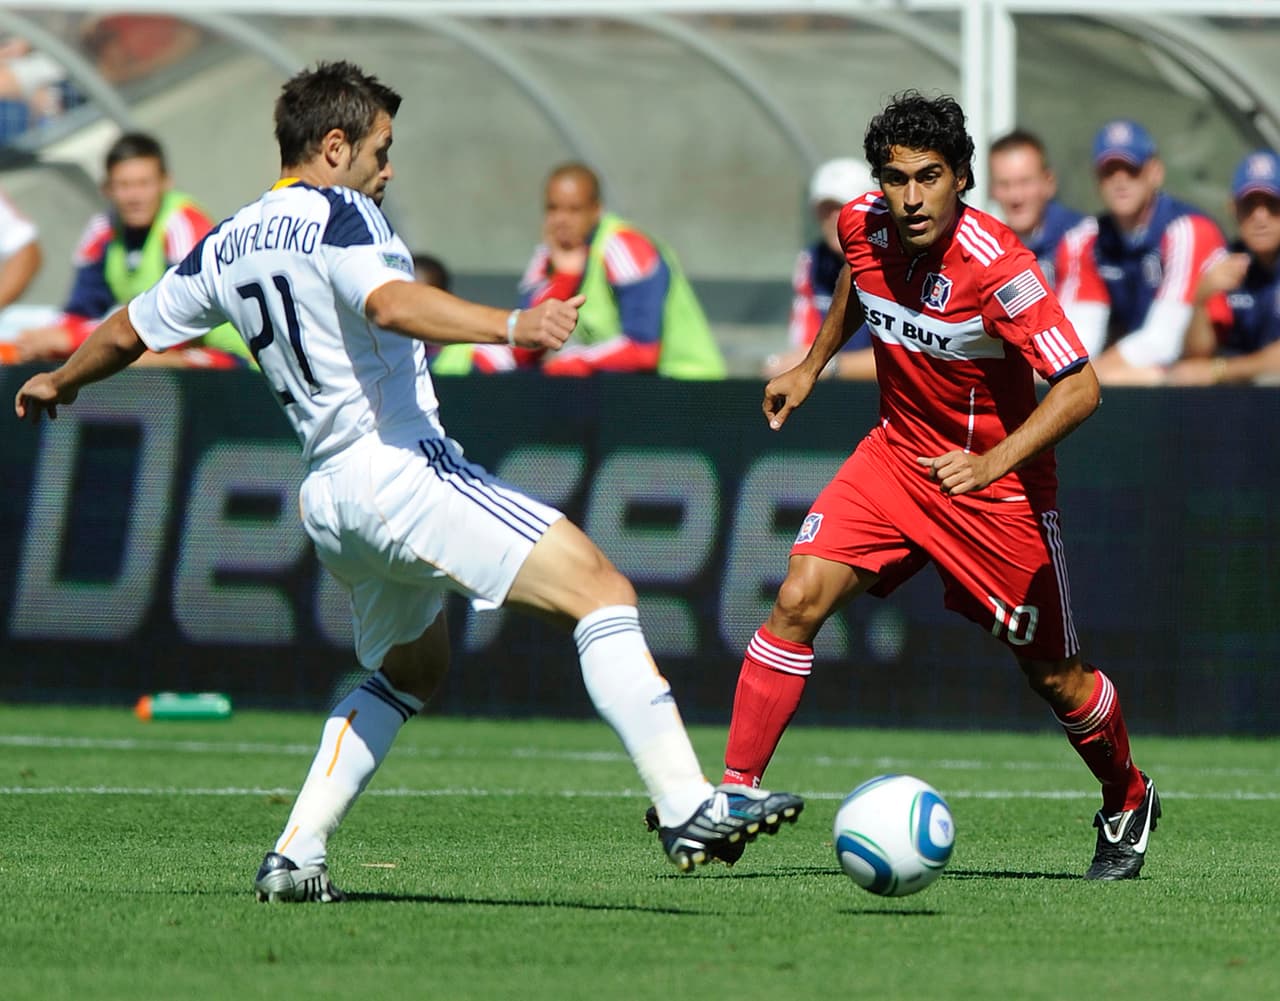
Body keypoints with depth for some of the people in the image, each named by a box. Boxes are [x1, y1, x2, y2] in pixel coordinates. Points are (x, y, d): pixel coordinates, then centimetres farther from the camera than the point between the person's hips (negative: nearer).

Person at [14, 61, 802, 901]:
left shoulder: (225, 247, 17)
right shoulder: (338, 215, -6)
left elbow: (128, 332, 29)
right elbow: (392, 303, -26)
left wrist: (58, 384, 47)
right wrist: (513, 327, -34)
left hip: (327, 495, 9)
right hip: (403, 467, -9)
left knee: (408, 669, 29)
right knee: (601, 590, -13)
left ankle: (296, 855, 20)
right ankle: (688, 808, -25)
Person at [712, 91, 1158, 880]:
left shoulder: (996, 264, -28)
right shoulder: (864, 226, -11)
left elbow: (1079, 388, -28)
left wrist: (991, 465, -38)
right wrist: (812, 366, 19)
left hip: (996, 482, -4)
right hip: (897, 454, 4)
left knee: (1053, 675, 7)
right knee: (798, 602, -15)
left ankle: (1129, 803, 35)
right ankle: (734, 794, -9)